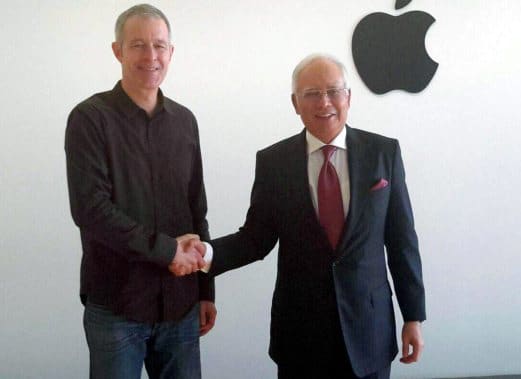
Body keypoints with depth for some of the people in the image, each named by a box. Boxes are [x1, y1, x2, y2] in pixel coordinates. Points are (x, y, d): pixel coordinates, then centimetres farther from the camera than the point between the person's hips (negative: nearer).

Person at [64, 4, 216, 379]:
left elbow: (197, 210, 10)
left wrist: (206, 290, 9)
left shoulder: (185, 121, 7)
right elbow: (89, 208, -16)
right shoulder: (90, 118, -7)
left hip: (180, 305, 4)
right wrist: (166, 249, -14)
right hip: (116, 306, -4)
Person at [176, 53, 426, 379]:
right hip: (299, 326, 0)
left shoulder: (383, 152, -3)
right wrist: (208, 253, -19)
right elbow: (256, 238, 0)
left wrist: (413, 315, 1)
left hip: (368, 323, 0)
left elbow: (401, 238, 0)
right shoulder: (273, 161, -3)